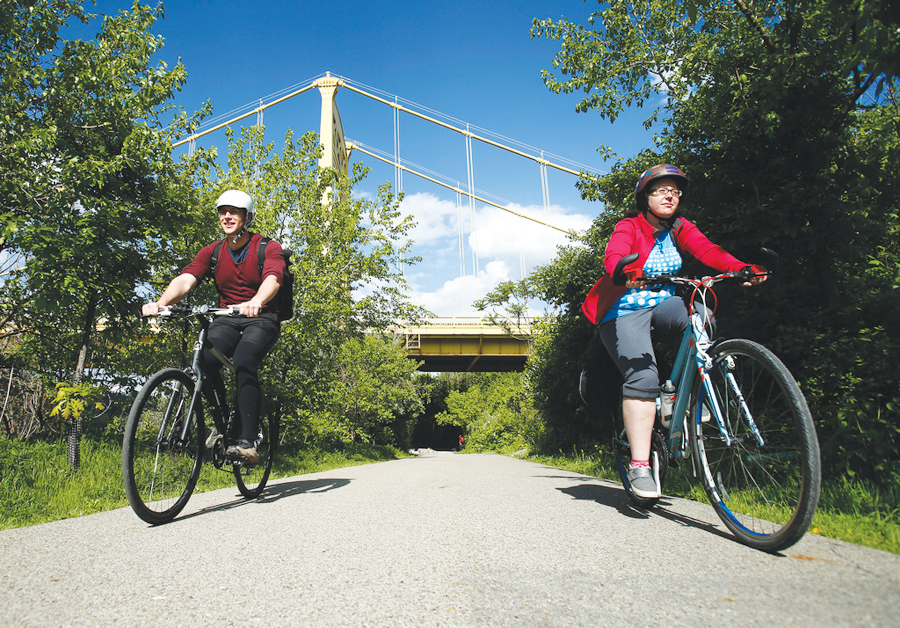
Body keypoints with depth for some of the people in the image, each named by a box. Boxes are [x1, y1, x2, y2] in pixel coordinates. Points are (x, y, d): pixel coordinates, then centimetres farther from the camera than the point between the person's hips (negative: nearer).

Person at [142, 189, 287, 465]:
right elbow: (186, 279, -10)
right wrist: (161, 302, -31)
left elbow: (272, 279, -26)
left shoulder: (269, 248, -6)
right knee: (204, 360, -25)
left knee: (243, 362, -32)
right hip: (226, 320, 4)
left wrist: (255, 302, -49)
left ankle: (246, 441, -29)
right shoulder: (212, 252, 5)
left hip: (261, 320, -4)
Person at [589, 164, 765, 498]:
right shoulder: (628, 227, -8)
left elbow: (708, 251, -11)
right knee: (643, 377, -25)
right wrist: (628, 274, -51)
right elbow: (613, 258, -27)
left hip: (663, 305, 5)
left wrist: (743, 268, -31)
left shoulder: (681, 229, 7)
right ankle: (639, 466, -22)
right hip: (625, 312, -5)